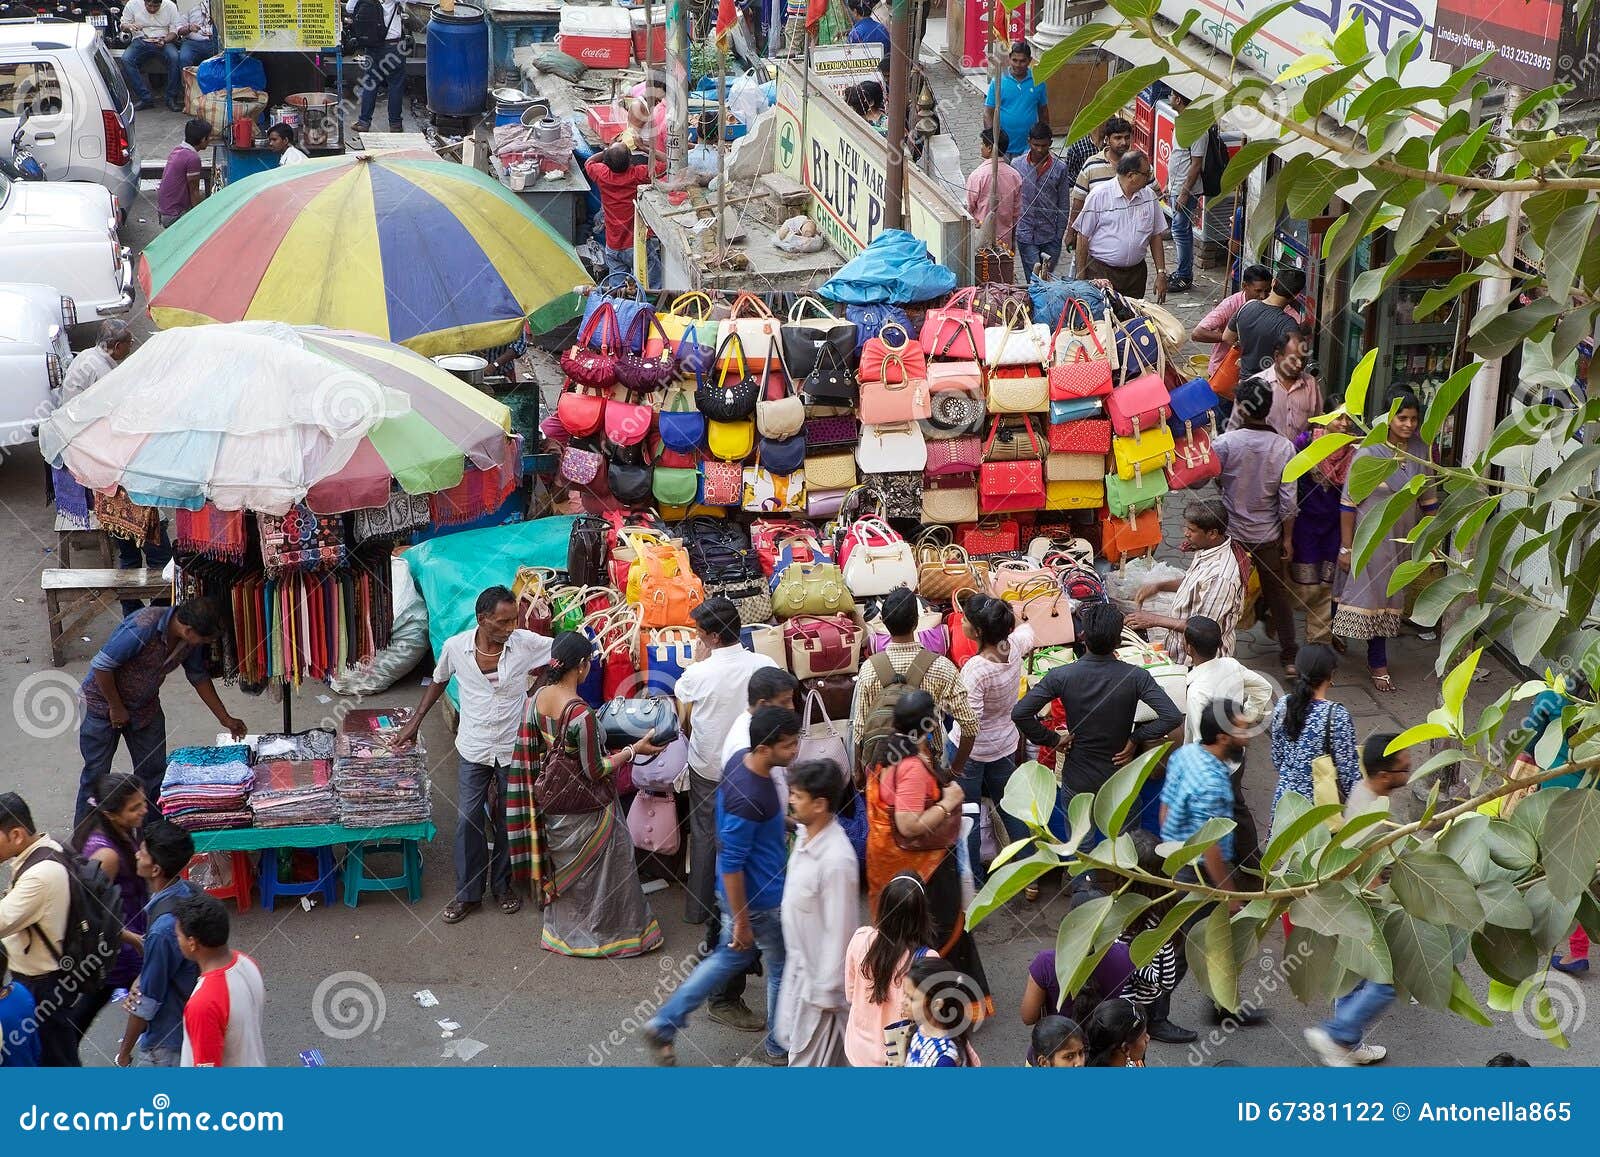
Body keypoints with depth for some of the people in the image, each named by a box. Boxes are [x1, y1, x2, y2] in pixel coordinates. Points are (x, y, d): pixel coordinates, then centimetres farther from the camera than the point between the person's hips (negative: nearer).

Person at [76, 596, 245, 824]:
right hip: (104, 701, -6)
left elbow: (199, 677, 5)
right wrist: (116, 707, -18)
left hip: (146, 706, 6)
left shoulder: (192, 641, -13)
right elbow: (101, 666, -29)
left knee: (153, 770, 7)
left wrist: (225, 719, 9)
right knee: (96, 773, 2)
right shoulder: (143, 627, -36)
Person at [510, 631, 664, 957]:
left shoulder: (537, 698, -8)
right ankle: (609, 929, 28)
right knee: (598, 867, 14)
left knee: (562, 863, 25)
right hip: (582, 805, -7)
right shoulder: (580, 713, -30)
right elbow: (594, 771, -22)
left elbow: (531, 750, 3)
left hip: (550, 795, 7)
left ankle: (562, 927, 41)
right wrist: (634, 750, -12)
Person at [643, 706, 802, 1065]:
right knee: (784, 969, 14)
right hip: (759, 900, -9)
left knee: (730, 958, 25)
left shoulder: (741, 760, -6)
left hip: (757, 887, 9)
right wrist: (741, 921, -19)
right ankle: (779, 1046, 36)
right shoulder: (747, 798, -34)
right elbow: (731, 864, -27)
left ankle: (664, 1023, 30)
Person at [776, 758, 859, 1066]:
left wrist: (827, 991, -20)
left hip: (820, 971, -9)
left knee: (810, 1056, 5)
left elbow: (839, 930, -26)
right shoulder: (806, 834, -3)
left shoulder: (836, 860, -31)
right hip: (799, 961, 9)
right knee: (789, 1035, 23)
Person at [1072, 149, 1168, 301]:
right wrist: (1081, 276, -5)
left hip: (1136, 273, 4)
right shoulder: (1099, 194, -7)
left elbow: (1156, 237, 12)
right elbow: (1083, 236, -4)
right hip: (1101, 273, -4)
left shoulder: (1149, 196, 6)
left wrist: (1161, 273, 6)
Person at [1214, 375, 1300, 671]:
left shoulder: (1225, 443, -18)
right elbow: (1288, 500, -8)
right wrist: (1288, 539, 2)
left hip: (1230, 534, -2)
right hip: (1268, 536, 2)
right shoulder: (1284, 447, -11)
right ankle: (1289, 656, 20)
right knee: (1278, 594, 15)